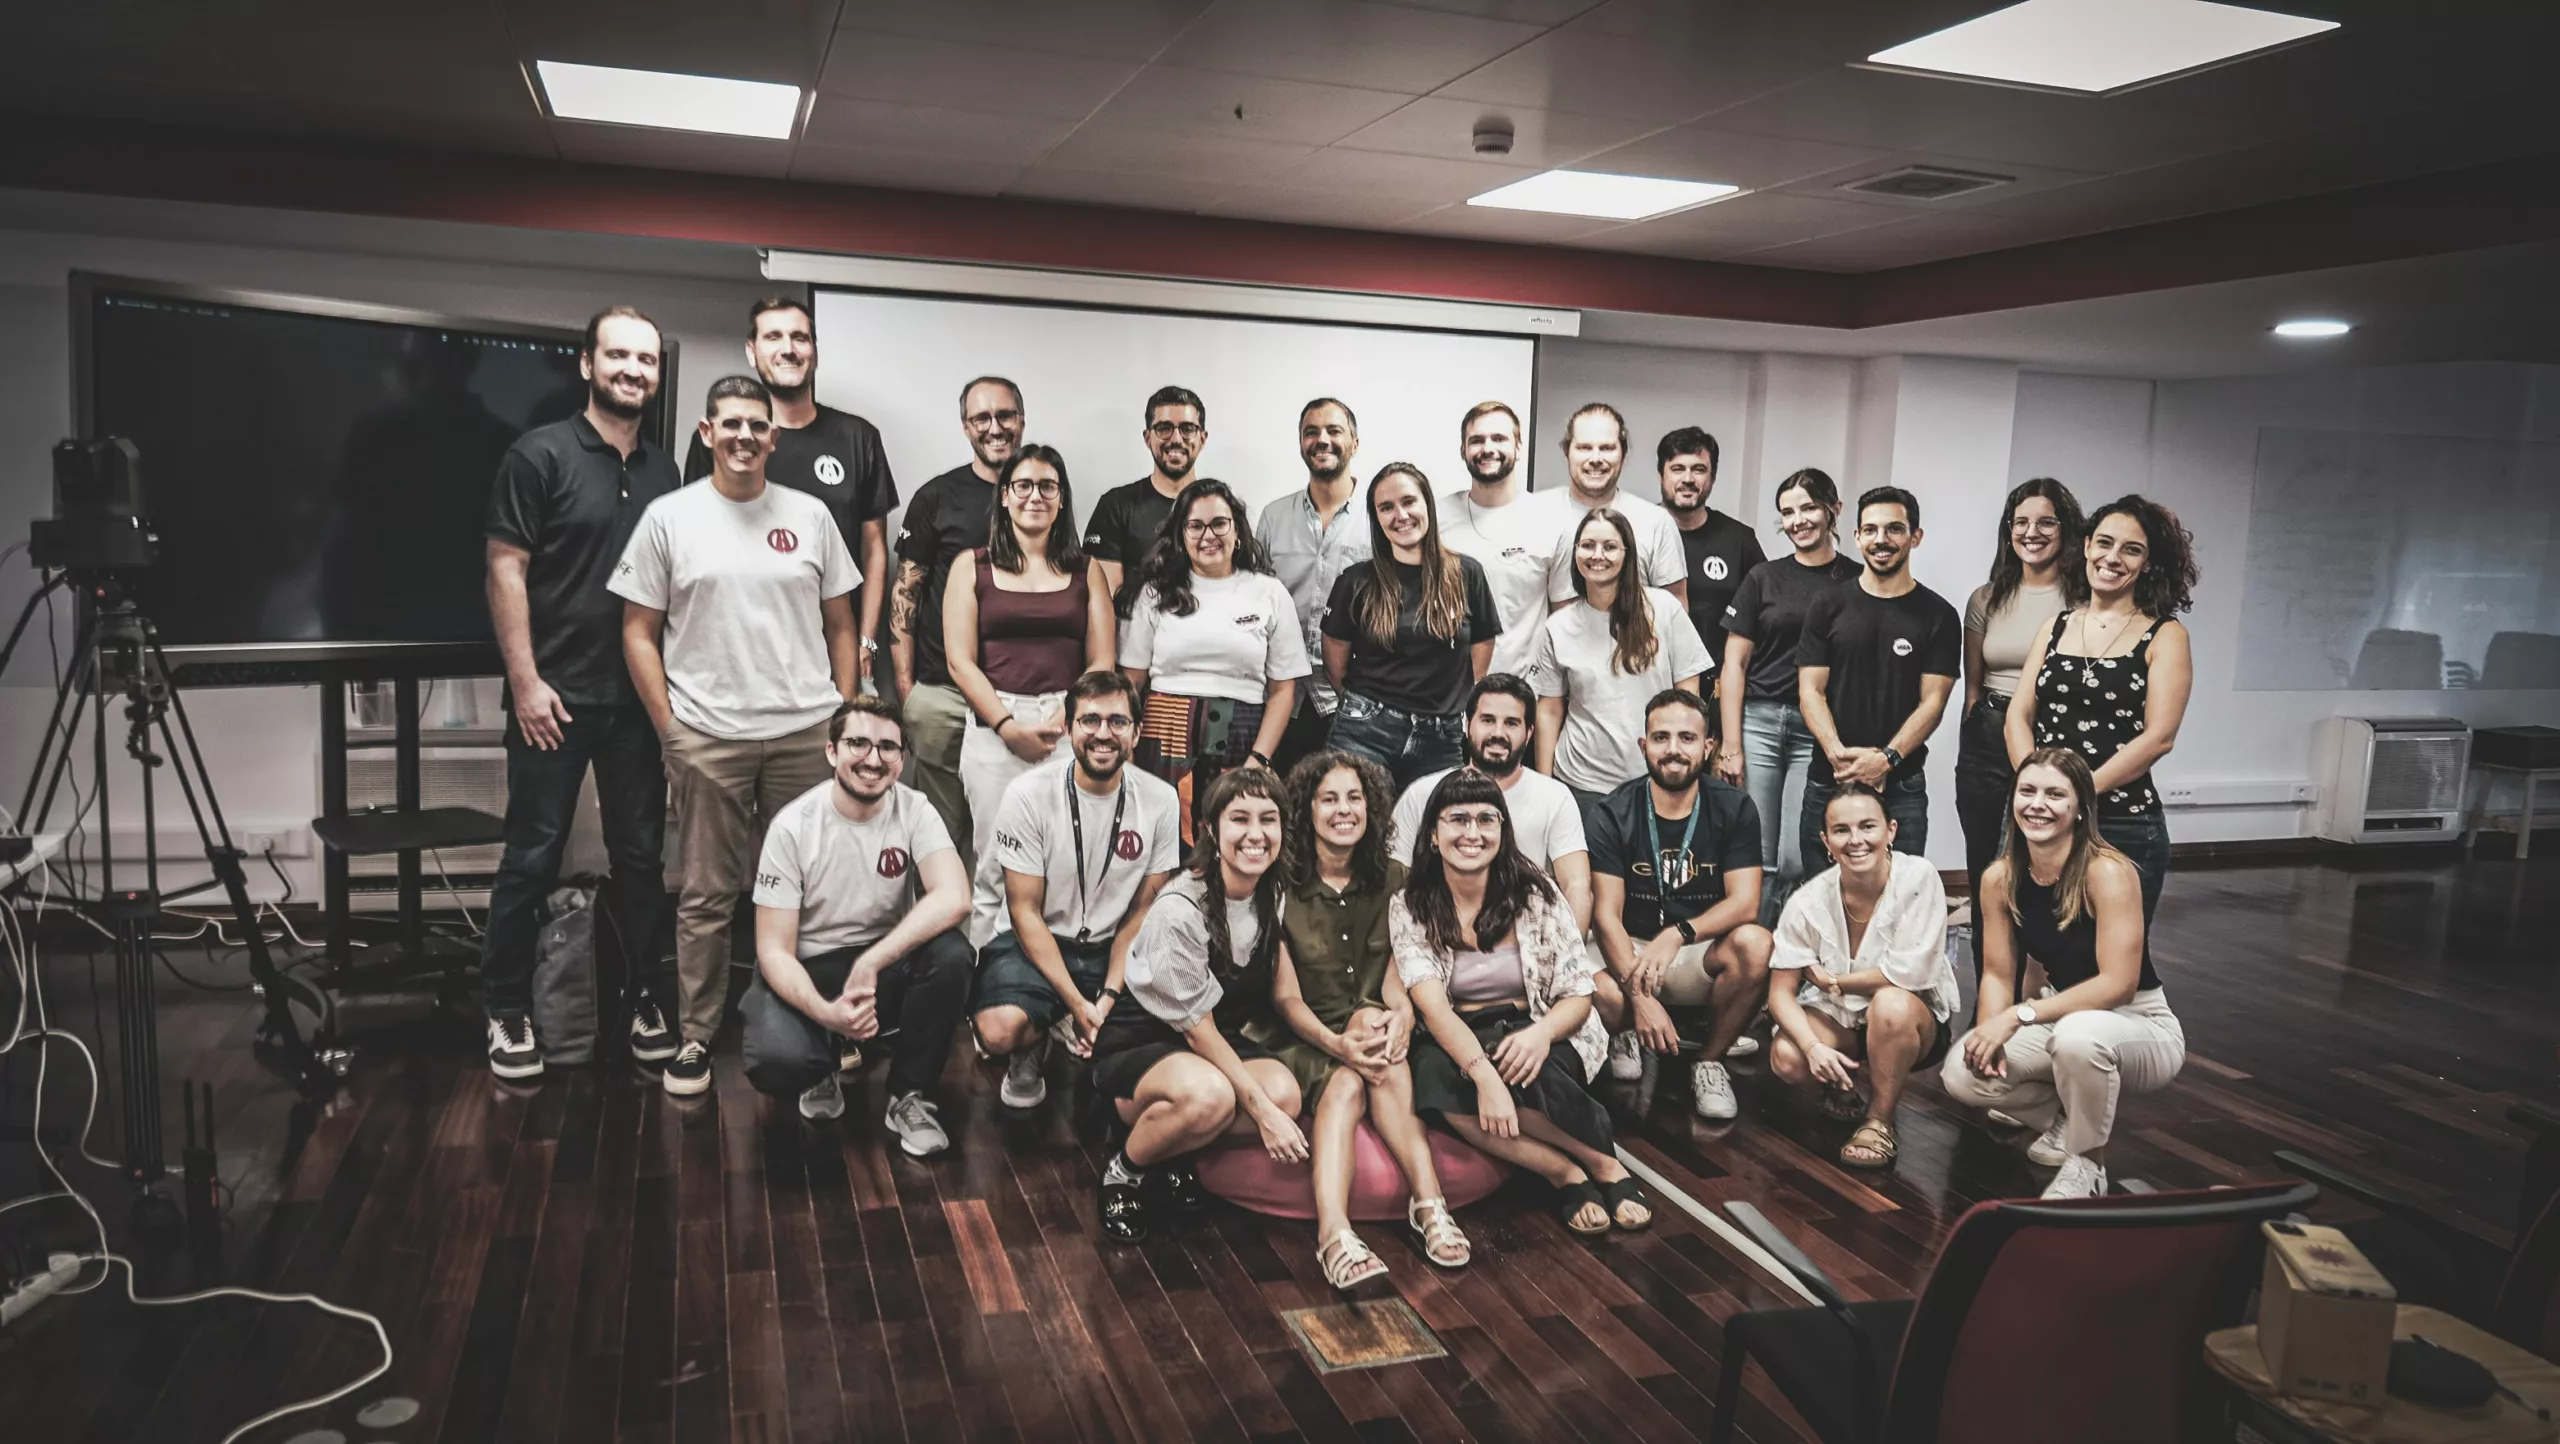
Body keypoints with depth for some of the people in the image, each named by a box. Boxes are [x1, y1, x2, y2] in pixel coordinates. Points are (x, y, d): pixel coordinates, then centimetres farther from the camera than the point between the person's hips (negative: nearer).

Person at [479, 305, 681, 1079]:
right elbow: (506, 570, -8)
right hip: (556, 695, -4)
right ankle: (509, 1011, 15)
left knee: (641, 853, 10)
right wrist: (525, 681, -13)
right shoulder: (540, 455, -5)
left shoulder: (662, 471, 10)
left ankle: (647, 1000, 21)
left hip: (639, 698, 5)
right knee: (533, 857, 3)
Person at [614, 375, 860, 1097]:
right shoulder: (669, 517, 2)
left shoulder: (809, 515, 7)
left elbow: (840, 624, 11)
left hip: (806, 734, 2)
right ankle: (695, 1037, 17)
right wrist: (668, 727, -3)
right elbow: (638, 632, 3)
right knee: (707, 897, 6)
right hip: (707, 738, -2)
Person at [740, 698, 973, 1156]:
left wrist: (870, 964, -35)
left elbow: (953, 898, -27)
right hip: (809, 973, -1)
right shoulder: (793, 826, -13)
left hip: (889, 964, 2)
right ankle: (821, 1074, 9)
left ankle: (908, 1097, -7)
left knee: (951, 955, -31)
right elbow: (774, 951, -13)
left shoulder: (914, 810, -10)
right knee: (776, 1060, -32)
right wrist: (824, 1011, -32)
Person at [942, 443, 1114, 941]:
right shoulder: (973, 567, 10)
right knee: (993, 873, -2)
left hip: (1070, 727, 1)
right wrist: (1010, 726, -9)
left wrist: (1061, 721, -9)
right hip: (993, 727, -1)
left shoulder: (1086, 572, 14)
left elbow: (1102, 662, 7)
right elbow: (960, 660, 2)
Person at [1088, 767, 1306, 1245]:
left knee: (1284, 1092, -25)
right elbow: (1195, 1026, -20)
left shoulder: (1273, 897, -5)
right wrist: (1259, 1109, -23)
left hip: (1219, 1039, 7)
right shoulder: (1181, 910, -25)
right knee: (1209, 1095, -38)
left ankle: (1173, 1150, 1)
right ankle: (1125, 1167, -8)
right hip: (1137, 1042, -6)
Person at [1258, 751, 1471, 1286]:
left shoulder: (1393, 881, 7)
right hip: (1300, 1037, -2)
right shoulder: (1281, 886, -3)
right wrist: (1335, 1043, -27)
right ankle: (1429, 1202, -47)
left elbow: (1396, 972, 0)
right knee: (1346, 1082, -34)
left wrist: (1402, 1014, -25)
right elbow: (1285, 996, -8)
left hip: (1373, 1028, 2)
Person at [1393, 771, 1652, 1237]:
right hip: (1455, 1042, 1)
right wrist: (1483, 1073, -35)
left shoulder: (1535, 895, -4)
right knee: (1434, 1076, -34)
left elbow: (1578, 997, -4)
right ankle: (1565, 1174, -21)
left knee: (1516, 1072, -35)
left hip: (1534, 1039, -1)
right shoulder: (1410, 907, -5)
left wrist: (1540, 1033, -28)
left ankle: (1605, 1162, -12)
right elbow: (1431, 1004, -17)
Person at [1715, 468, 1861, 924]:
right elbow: (1734, 664, 7)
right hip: (1758, 721, 1)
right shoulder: (1764, 579, 9)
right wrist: (1731, 744, 0)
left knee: (1796, 861, -5)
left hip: (1819, 731, -1)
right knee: (1757, 859, 0)